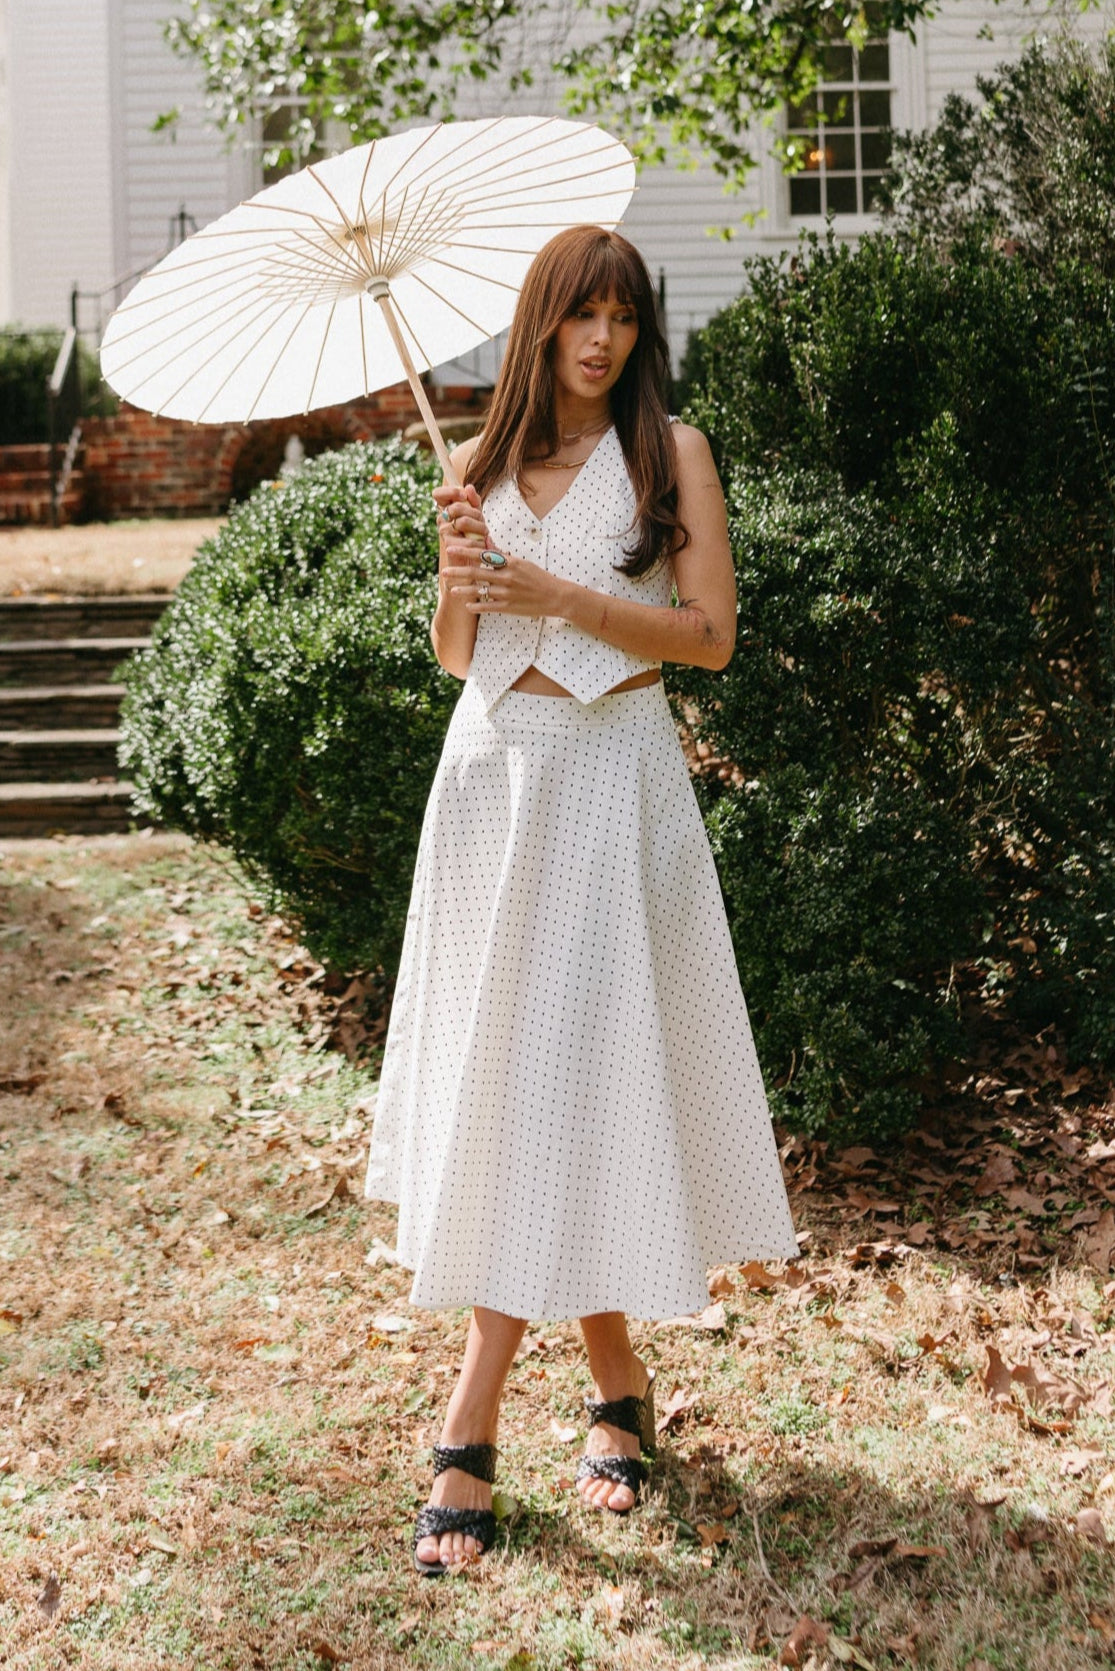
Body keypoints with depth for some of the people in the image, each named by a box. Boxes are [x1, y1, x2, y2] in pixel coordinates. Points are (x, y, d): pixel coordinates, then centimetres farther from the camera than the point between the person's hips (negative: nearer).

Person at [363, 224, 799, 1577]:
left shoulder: (671, 452, 1)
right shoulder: (483, 462, 11)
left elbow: (709, 636, -6)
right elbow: (453, 656, 15)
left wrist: (558, 594, -14)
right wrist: (460, 582, -6)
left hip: (610, 782, -4)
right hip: (490, 778, 4)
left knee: (568, 1073, -6)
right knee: (502, 1076, 5)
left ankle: (471, 1431, 1)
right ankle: (619, 1386, 21)